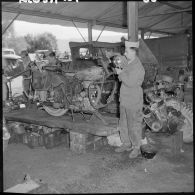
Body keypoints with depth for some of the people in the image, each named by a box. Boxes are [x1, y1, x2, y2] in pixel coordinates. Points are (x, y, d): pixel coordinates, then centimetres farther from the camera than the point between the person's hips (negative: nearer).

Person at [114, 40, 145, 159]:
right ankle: (127, 144, 32)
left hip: (134, 102, -8)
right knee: (123, 124, 16)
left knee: (134, 126, 2)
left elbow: (130, 82, -27)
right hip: (124, 100, 9)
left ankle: (136, 148, 17)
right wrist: (119, 73, -3)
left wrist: (121, 73, -14)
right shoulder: (127, 63, 9)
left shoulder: (138, 67, -18)